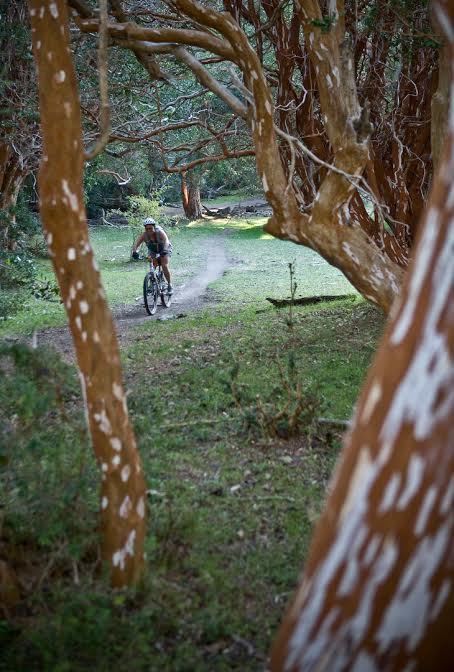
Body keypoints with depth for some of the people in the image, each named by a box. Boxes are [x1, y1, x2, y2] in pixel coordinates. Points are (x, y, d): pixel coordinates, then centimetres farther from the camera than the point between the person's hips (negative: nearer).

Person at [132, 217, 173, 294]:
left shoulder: (160, 232, -34)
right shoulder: (144, 235, -26)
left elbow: (166, 242, -48)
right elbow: (136, 244, -36)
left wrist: (164, 250, -67)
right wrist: (134, 252, -57)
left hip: (164, 249, -3)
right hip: (152, 250, 3)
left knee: (165, 266, -19)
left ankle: (169, 285, -4)